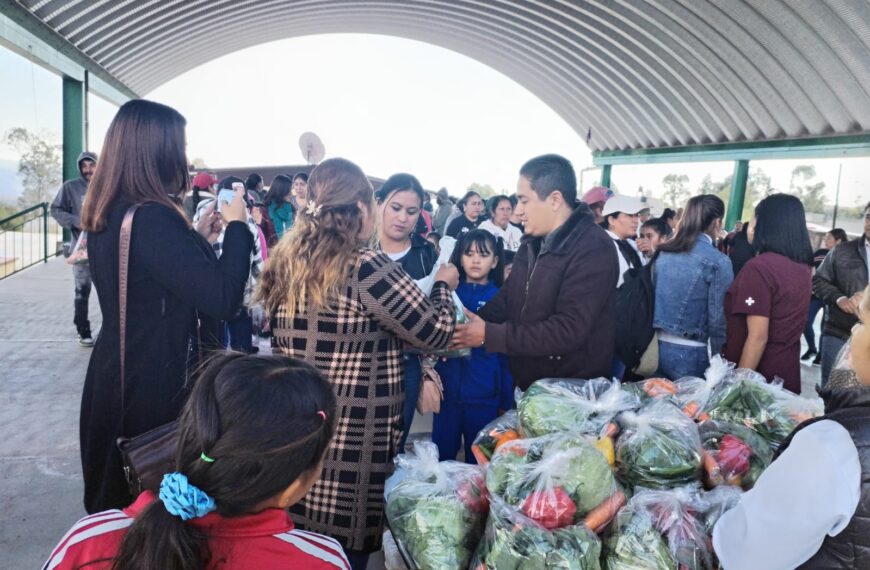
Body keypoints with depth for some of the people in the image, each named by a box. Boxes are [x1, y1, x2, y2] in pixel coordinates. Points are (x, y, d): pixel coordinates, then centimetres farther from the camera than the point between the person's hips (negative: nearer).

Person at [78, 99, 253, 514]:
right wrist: (236, 226, -16)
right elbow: (221, 298, -28)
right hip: (155, 383, -9)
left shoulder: (105, 215, 5)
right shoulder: (150, 218, -25)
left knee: (118, 497, 25)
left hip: (116, 374, 9)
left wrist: (198, 238, 11)